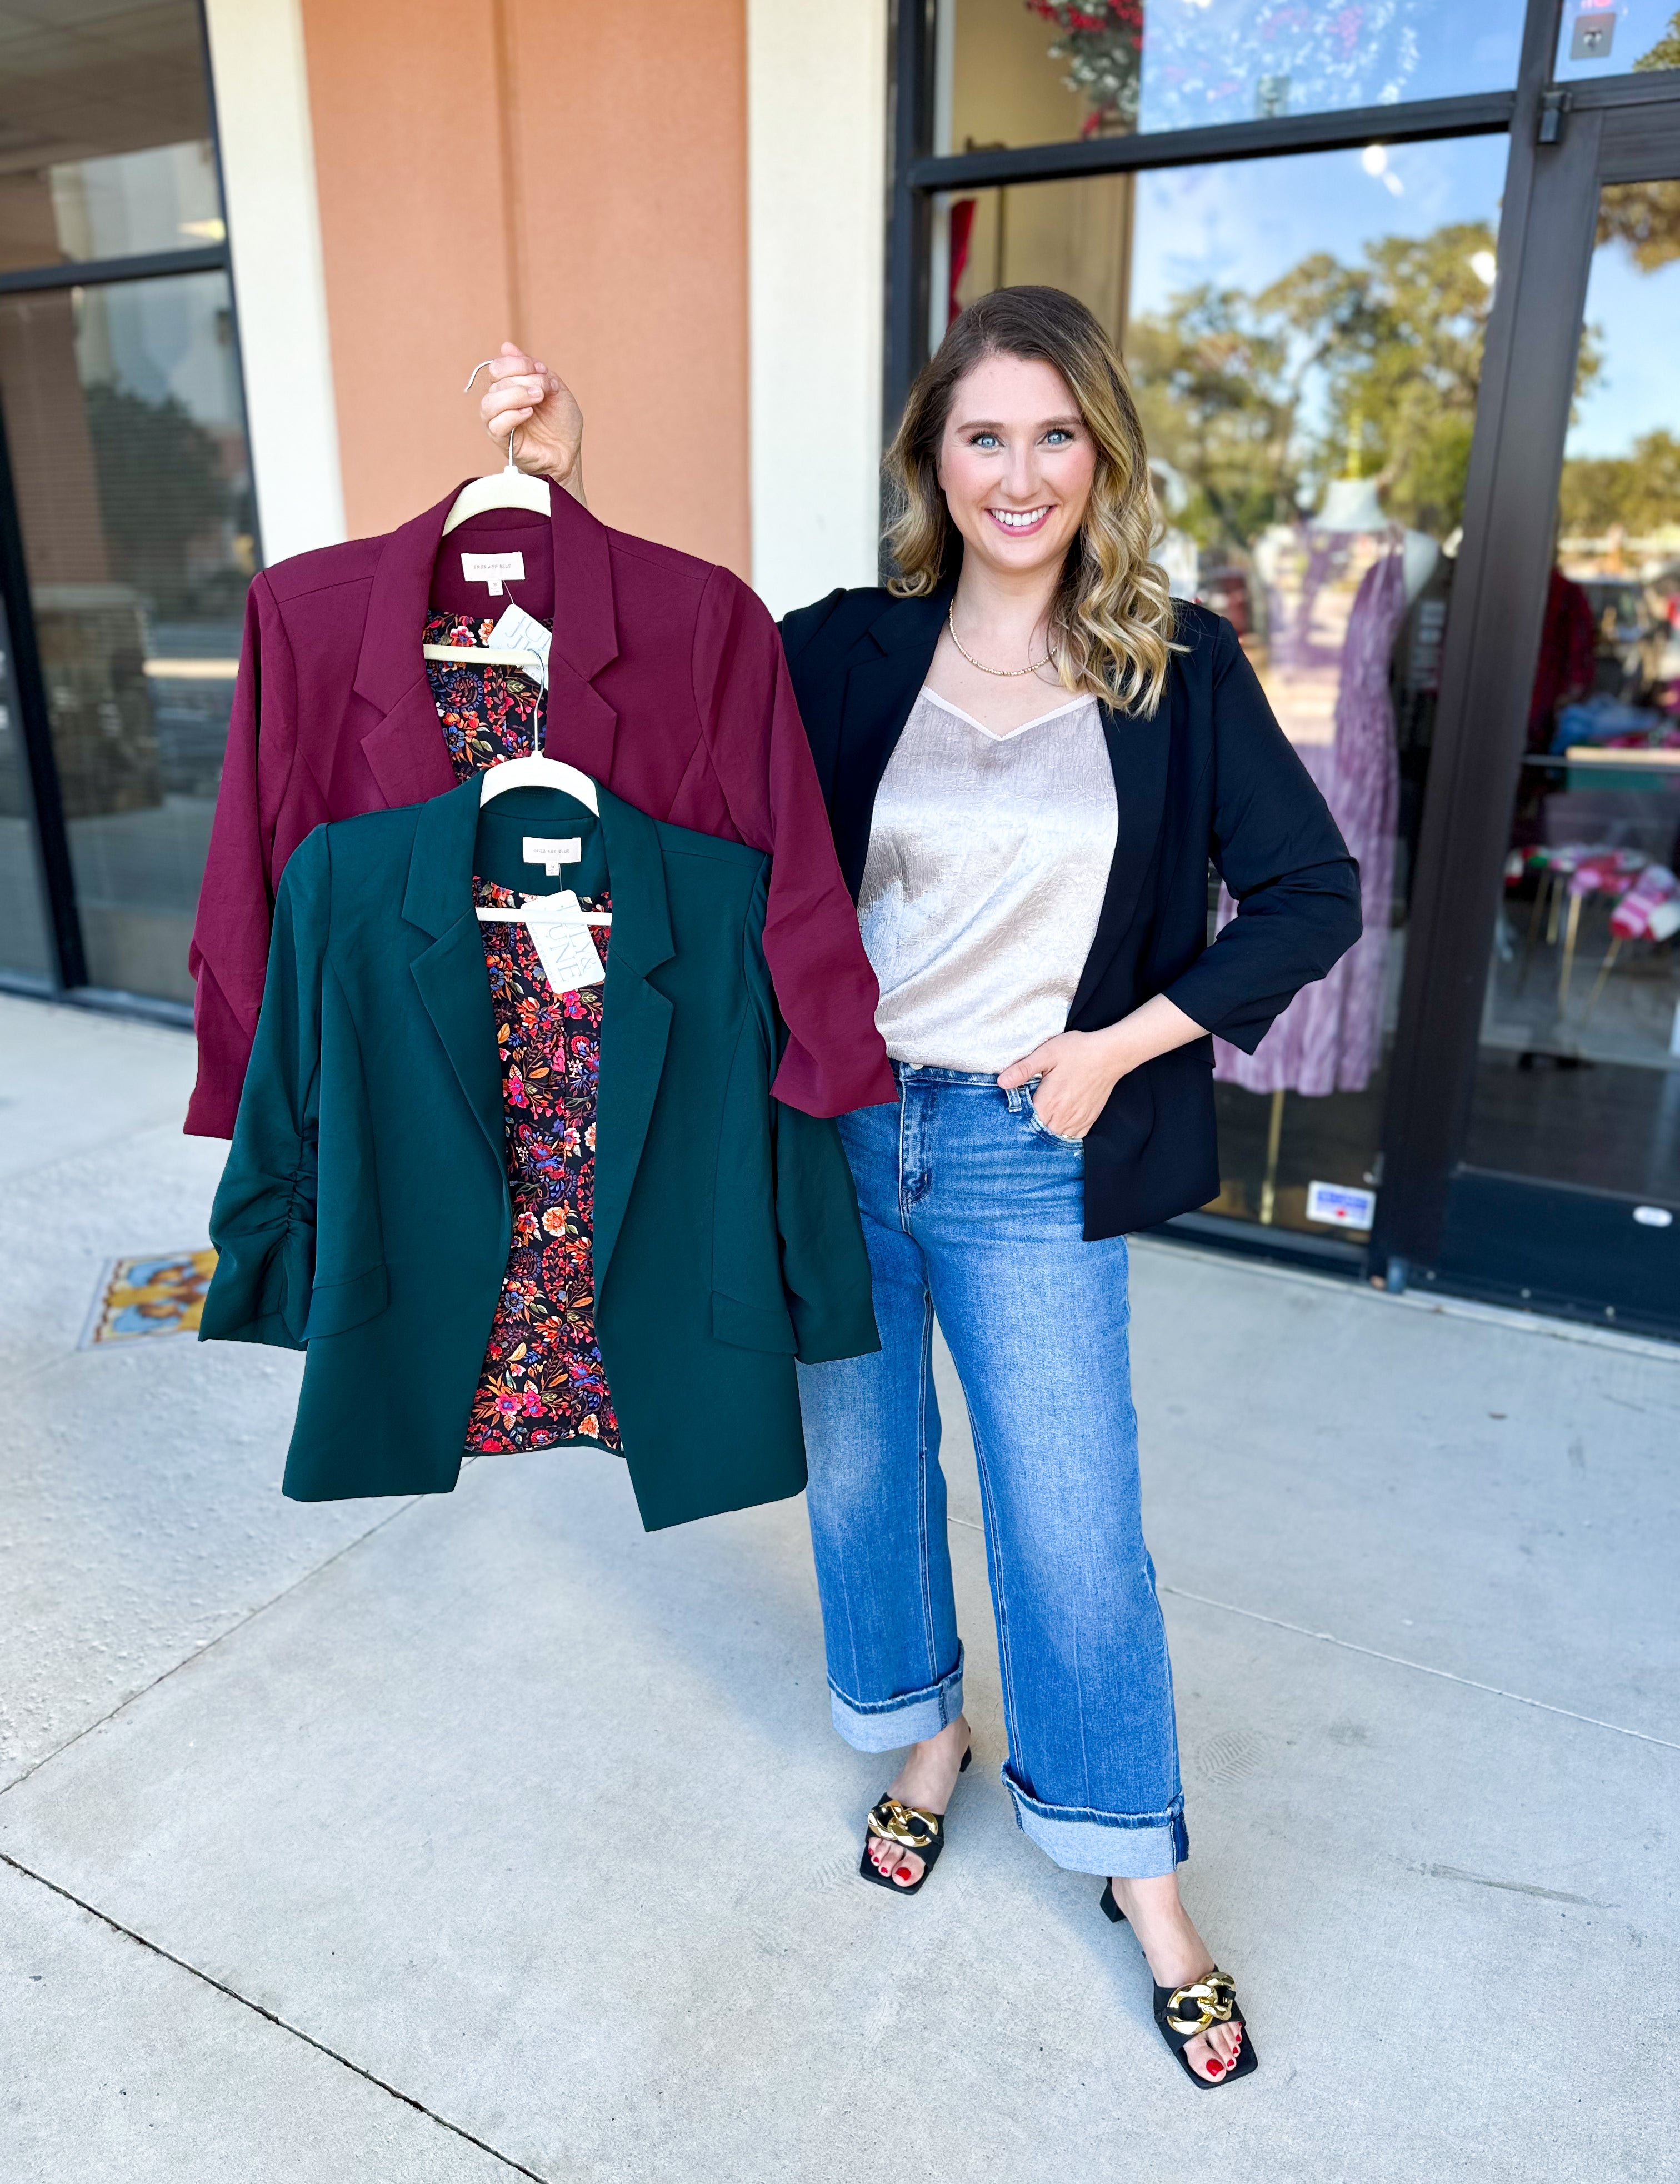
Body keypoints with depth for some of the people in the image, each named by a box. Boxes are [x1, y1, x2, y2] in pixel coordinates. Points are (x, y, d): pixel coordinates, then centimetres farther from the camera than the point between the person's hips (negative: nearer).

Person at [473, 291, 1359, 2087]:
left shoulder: (1180, 669, -3)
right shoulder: (850, 652, -1)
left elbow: (1312, 895, 0)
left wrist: (1127, 1043, -8)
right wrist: (558, 492, -12)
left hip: (1027, 1162, -1)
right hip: (835, 1132, 2)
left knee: (1075, 1528, 6)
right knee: (859, 1468, 18)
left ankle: (1141, 1873, 33)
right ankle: (927, 1732, 48)